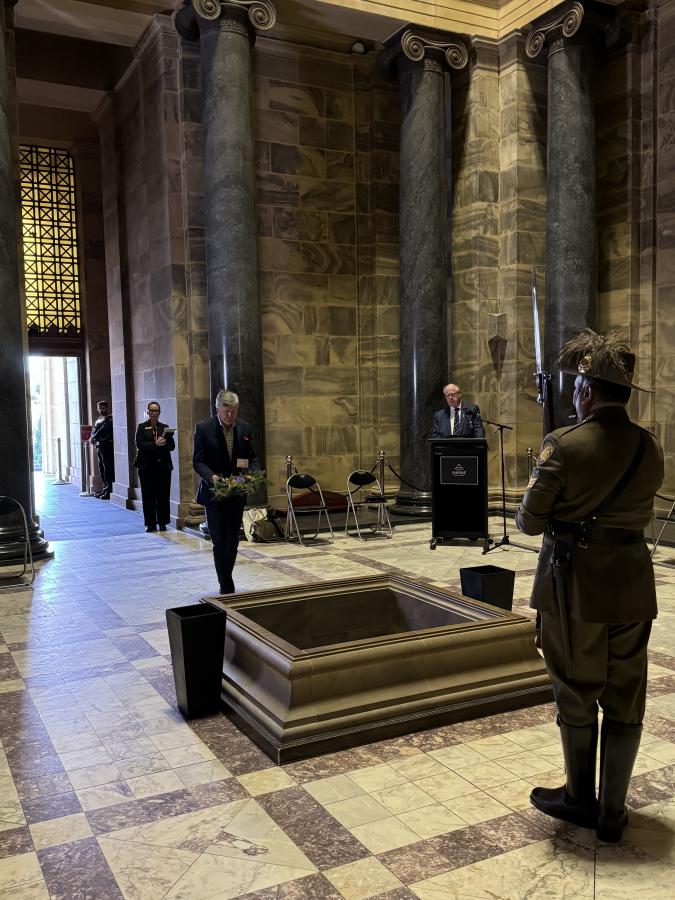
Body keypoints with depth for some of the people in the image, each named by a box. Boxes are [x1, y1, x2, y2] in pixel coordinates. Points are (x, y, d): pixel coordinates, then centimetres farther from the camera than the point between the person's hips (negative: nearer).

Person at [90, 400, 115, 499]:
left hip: (107, 445, -9)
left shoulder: (109, 419, -7)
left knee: (108, 468, -8)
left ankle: (109, 491, -7)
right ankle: (105, 488, 21)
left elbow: (103, 430, -19)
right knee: (102, 468, 13)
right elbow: (93, 431, 12)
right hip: (99, 446, 9)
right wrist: (92, 438, -8)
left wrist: (93, 438, -18)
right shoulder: (98, 420, 19)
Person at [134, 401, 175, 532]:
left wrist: (166, 440, -15)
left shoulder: (165, 427, 10)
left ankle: (162, 523, 10)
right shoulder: (142, 427, 4)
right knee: (149, 496, 0)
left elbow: (172, 446, 6)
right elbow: (139, 445, -8)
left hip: (163, 466, 2)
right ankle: (151, 523, 7)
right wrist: (155, 444, -20)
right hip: (147, 466, -2)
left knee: (163, 495, 1)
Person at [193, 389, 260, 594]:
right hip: (214, 493, -3)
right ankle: (227, 587, 7)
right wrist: (211, 476, -28)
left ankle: (225, 582, 25)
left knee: (232, 541, 9)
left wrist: (254, 473, -12)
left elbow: (251, 457, 9)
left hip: (237, 493, 4)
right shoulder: (204, 428, -8)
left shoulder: (244, 428, 4)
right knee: (220, 542, -2)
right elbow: (198, 461, -10)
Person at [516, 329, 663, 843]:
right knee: (625, 700, 14)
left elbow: (530, 522, -13)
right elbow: (640, 512, 11)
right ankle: (612, 811, 26)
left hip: (575, 586, -4)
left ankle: (581, 799, 30)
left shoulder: (565, 446, -18)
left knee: (577, 695, 13)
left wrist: (533, 488, 6)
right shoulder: (650, 448, -1)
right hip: (632, 584, 4)